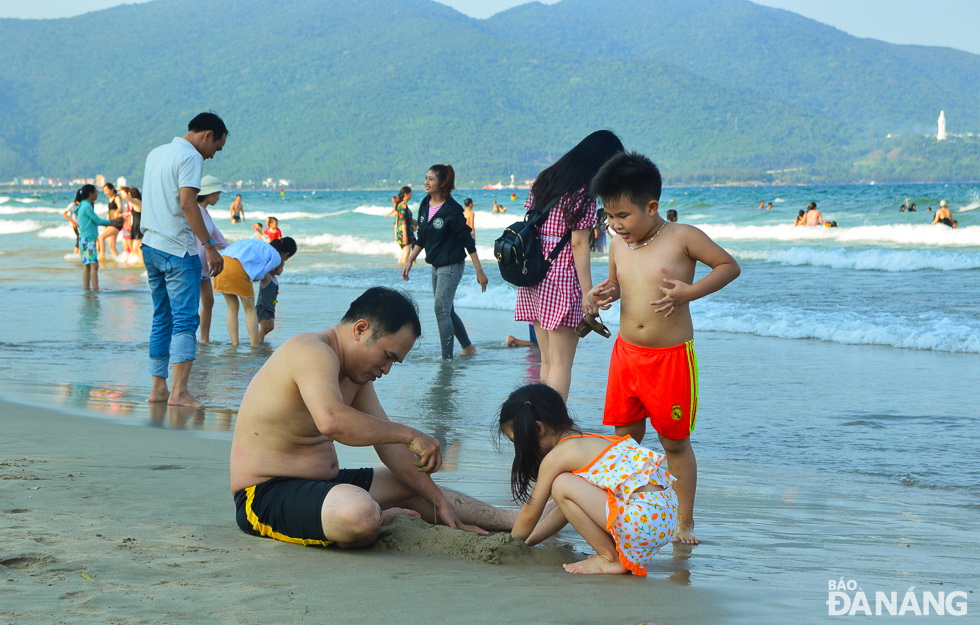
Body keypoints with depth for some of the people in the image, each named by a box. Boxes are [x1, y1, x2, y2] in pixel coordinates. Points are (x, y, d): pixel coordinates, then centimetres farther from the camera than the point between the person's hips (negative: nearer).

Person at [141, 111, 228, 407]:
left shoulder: (156, 153, 19)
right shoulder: (190, 156, -9)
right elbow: (187, 203, -19)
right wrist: (209, 247, -20)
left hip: (150, 247, 9)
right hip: (178, 249, -9)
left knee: (162, 319, 13)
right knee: (185, 320, -9)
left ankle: (158, 388, 13)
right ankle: (179, 391, -16)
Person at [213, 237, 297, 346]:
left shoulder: (259, 244, 33)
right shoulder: (276, 257, 12)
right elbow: (259, 276, 3)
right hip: (238, 268, -6)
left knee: (232, 308, 16)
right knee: (250, 309, 9)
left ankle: (235, 345, 11)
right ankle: (254, 346, 5)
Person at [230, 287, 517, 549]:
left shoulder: (356, 374, 12)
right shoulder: (313, 353, -20)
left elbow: (389, 444, 15)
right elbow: (331, 421, -39)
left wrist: (440, 504, 10)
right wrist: (410, 435, -30)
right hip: (265, 494, -11)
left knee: (414, 487, 18)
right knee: (361, 511, -36)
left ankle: (511, 519, 30)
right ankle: (380, 519, -2)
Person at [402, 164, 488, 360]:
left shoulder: (452, 210, -17)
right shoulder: (425, 205, 4)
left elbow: (468, 241, -14)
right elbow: (421, 239, 16)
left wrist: (479, 271, -14)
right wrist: (409, 261, 13)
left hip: (451, 266, -8)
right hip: (436, 266, 8)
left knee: (441, 309, -13)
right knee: (447, 311, 16)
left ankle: (447, 357, -8)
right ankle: (468, 347, 34)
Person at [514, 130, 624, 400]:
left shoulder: (544, 181, 12)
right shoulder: (582, 193, -10)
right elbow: (579, 244, -14)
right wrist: (588, 294, -13)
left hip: (534, 281, 8)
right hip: (562, 280, -8)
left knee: (547, 360, 14)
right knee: (561, 364, -4)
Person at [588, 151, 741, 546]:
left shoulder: (682, 238, -10)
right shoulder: (618, 247, 5)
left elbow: (729, 265, -4)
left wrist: (690, 292, -19)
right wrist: (604, 294, -2)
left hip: (672, 356, -5)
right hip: (626, 352, 5)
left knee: (675, 442, 4)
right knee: (625, 438, 8)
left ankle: (684, 522, 15)